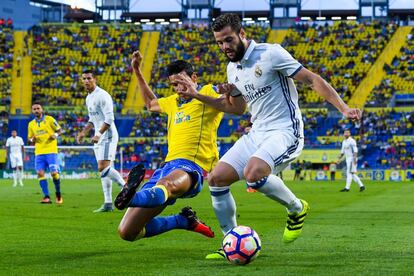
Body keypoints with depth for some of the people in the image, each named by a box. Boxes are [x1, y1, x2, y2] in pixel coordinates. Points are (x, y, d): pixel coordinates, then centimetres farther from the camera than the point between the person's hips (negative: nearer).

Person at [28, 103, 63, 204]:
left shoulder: (49, 119, 1)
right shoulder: (31, 124, 12)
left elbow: (59, 130, 7)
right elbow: (30, 140, 17)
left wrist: (55, 135, -14)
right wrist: (32, 140, -6)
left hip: (51, 151, -4)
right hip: (39, 152, 4)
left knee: (54, 173, -10)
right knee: (40, 173, -10)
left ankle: (58, 193, 14)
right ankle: (46, 197, -8)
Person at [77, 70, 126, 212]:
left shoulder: (102, 96, -14)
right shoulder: (89, 98, 16)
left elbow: (109, 119, -21)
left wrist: (98, 134, -26)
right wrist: (84, 132, 17)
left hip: (107, 136, -9)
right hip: (99, 138, 9)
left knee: (103, 168, -18)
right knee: (103, 170, 6)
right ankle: (108, 204, 7)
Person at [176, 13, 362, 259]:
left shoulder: (270, 54, -11)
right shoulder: (232, 68, 13)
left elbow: (312, 79, -11)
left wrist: (343, 108, -20)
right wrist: (196, 96, 17)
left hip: (285, 131, -8)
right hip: (256, 134, 8)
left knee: (253, 173, -33)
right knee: (216, 178, -5)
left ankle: (297, 208, -6)